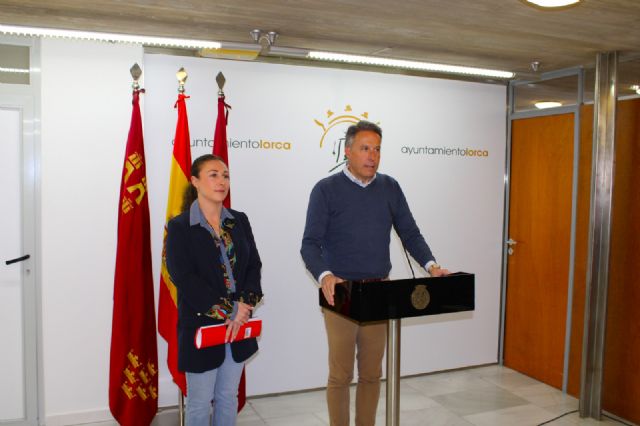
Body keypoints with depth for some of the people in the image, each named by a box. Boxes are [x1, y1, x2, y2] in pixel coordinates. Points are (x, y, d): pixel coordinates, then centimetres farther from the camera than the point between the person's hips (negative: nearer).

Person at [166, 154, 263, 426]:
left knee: (229, 397, 17)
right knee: (200, 402, 10)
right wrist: (226, 311, -17)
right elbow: (185, 278, -16)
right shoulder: (179, 227, -9)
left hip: (238, 325, 4)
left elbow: (254, 265, 2)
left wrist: (244, 304, -14)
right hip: (201, 326, -4)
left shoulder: (239, 221, 6)